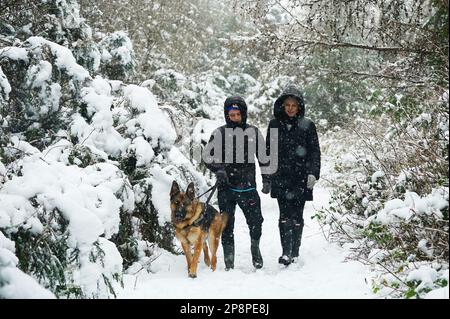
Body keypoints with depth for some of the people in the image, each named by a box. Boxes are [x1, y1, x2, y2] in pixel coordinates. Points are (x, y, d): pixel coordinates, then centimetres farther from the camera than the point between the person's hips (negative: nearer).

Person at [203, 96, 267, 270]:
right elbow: (207, 156, 1)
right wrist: (218, 169, -17)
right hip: (226, 187, -1)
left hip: (248, 186, 1)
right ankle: (229, 261, 16)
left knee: (256, 221, -1)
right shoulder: (219, 133, 1)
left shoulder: (253, 132, 7)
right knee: (227, 225, 5)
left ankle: (255, 248, 28)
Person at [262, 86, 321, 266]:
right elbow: (268, 153, 12)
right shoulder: (274, 124, 7)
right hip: (281, 178, 1)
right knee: (285, 216, -8)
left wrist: (313, 173, -15)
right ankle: (286, 253, -10)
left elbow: (314, 152, 0)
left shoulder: (307, 125, 2)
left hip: (301, 179, -1)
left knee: (297, 217, 5)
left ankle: (294, 252, 16)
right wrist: (266, 179, 12)